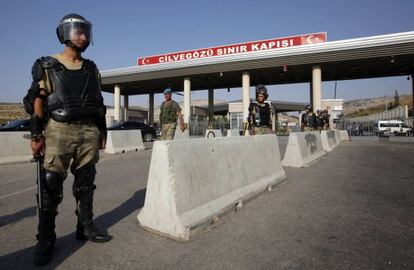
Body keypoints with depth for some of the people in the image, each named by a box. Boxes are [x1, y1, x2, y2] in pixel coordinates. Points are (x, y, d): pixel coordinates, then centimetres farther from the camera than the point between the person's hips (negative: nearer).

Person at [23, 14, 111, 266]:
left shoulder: (92, 69, 15)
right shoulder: (47, 66, 5)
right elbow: (37, 101, -1)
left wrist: (102, 131, 11)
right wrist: (36, 135, -8)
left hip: (89, 132, 4)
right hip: (59, 131, -3)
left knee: (86, 183, 9)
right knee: (51, 185, -4)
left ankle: (86, 227, 22)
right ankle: (46, 239, 9)